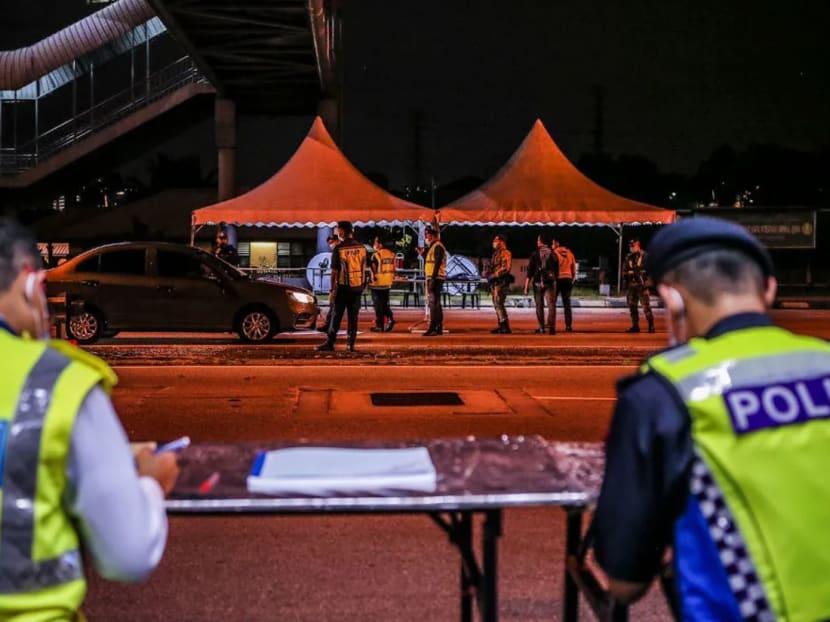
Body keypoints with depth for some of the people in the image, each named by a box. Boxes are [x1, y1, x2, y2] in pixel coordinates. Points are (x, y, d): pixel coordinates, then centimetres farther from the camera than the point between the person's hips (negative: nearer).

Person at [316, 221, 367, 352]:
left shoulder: (338, 249, -10)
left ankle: (330, 344, 2)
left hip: (343, 287, -3)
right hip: (358, 287, 3)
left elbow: (334, 271, -7)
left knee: (336, 316, 2)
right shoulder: (362, 248, 1)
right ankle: (351, 344, 7)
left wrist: (332, 288, 1)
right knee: (353, 317, 7)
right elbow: (364, 268, 8)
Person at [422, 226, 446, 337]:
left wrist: (433, 279, -23)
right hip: (433, 278, 11)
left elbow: (437, 264, -20)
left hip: (435, 278, -11)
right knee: (436, 304, 12)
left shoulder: (437, 246, -12)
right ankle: (439, 328, 17)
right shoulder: (432, 247, 20)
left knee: (433, 303, -13)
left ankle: (433, 329, -16)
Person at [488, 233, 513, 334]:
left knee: (499, 304, -13)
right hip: (495, 282, 10)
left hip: (501, 282, -10)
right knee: (497, 304, 10)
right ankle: (502, 326, 14)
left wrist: (494, 275, -17)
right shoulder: (496, 253, 20)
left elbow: (506, 268, -19)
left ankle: (505, 327, -12)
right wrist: (490, 277, 12)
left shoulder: (505, 253, -9)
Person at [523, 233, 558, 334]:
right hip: (551, 283, 1)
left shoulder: (535, 255, -3)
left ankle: (541, 328, 10)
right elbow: (557, 270, 11)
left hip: (538, 283, -1)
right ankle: (551, 327, -16)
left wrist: (526, 287, -4)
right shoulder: (553, 254, 5)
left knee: (539, 306, 9)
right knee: (551, 305, -2)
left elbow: (529, 272, -6)